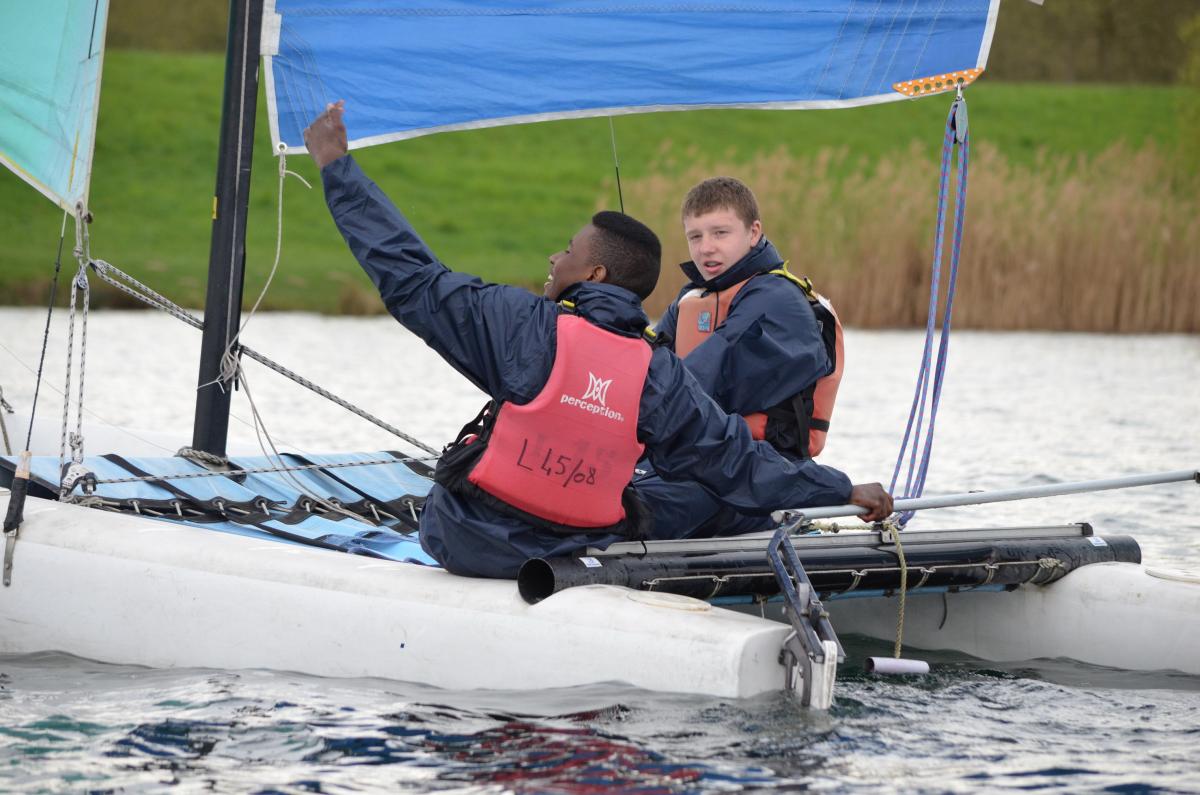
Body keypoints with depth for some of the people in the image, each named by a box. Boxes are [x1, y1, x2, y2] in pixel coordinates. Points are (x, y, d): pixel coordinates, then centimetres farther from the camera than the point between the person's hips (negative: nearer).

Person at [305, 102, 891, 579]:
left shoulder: (527, 326, -18)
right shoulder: (661, 375, -7)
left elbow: (413, 280, -16)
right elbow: (736, 460, -2)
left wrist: (337, 167, -9)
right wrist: (845, 491, 10)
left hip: (467, 541, -2)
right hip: (578, 554, 2)